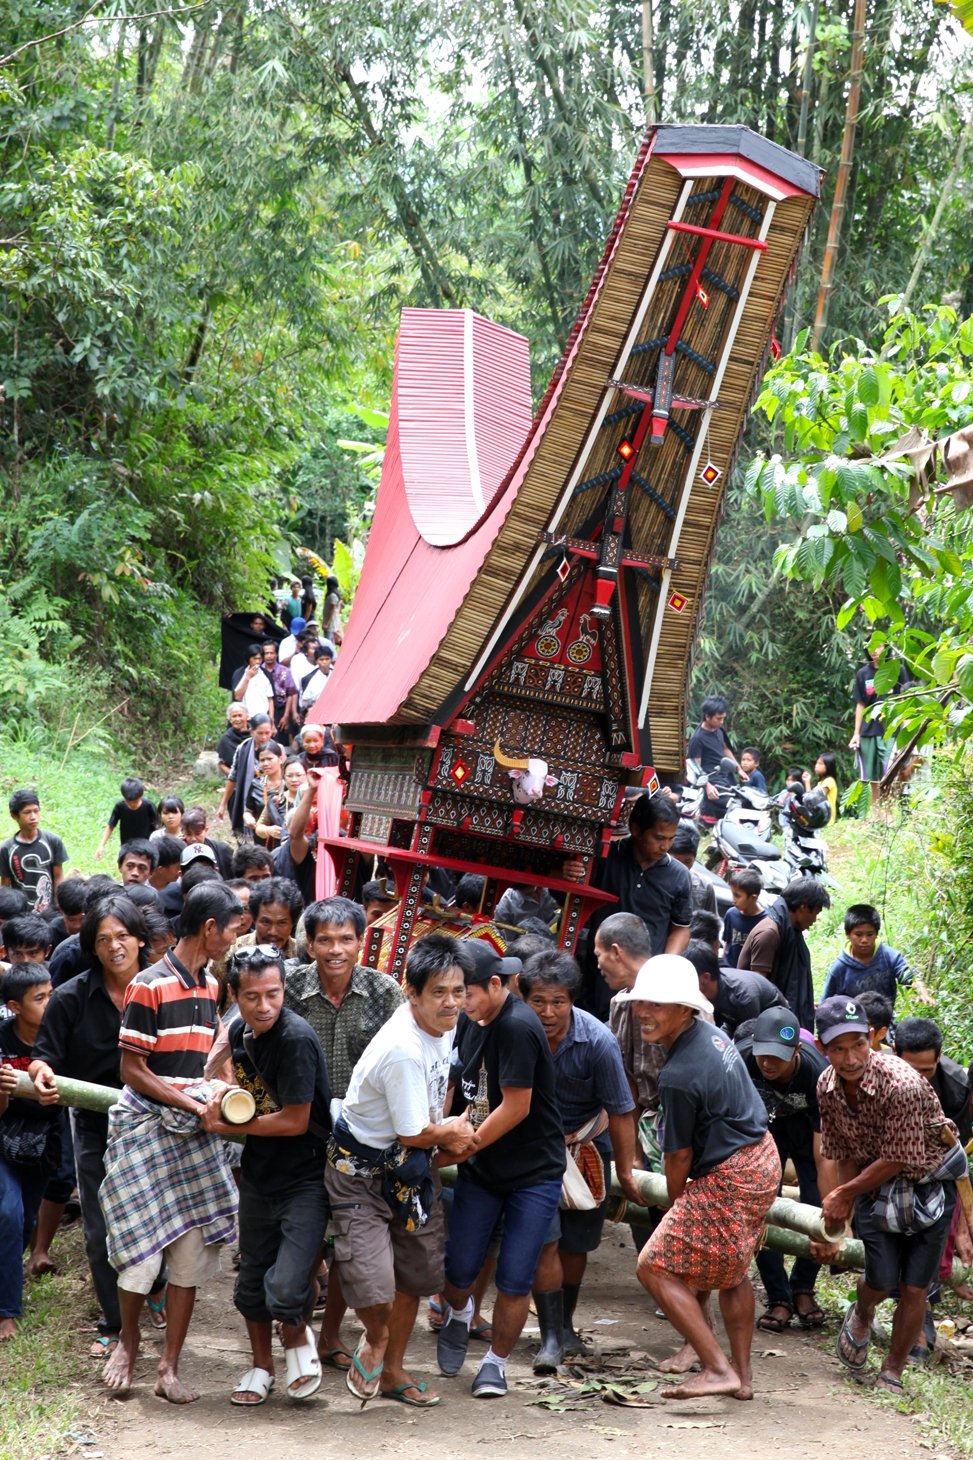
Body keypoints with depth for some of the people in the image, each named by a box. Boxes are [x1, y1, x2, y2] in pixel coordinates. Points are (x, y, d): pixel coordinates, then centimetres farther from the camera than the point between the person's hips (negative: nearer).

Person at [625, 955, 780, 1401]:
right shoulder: (714, 1037, 4)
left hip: (729, 1179, -10)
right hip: (763, 1159, 10)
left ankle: (718, 1369, -9)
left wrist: (675, 1204, 5)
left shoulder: (679, 1075, -24)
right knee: (730, 1268, 26)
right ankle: (742, 1375, 34)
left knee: (656, 1266, -6)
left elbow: (679, 1154, -14)